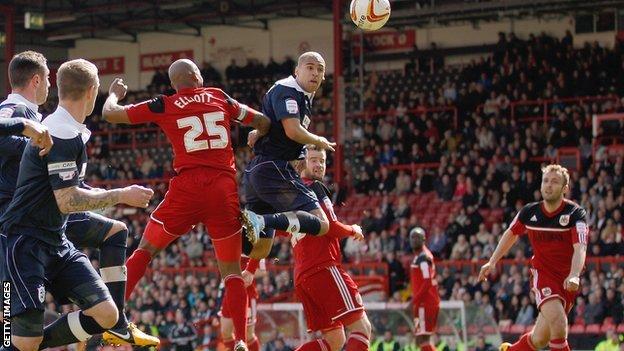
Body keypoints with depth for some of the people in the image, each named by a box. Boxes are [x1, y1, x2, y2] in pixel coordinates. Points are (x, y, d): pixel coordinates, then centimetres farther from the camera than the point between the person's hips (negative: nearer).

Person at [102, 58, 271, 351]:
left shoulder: (164, 106, 6)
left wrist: (114, 93, 34)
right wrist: (256, 137, 44)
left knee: (145, 249, 14)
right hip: (224, 189, 2)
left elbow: (110, 114, 12)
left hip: (187, 187, -1)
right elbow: (263, 123, 21)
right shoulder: (220, 98, 12)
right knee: (232, 270, 11)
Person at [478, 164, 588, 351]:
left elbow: (580, 248, -24)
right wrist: (492, 262, 14)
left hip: (567, 281, 0)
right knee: (558, 321, -27)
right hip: (542, 273, 0)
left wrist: (574, 276, -41)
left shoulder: (576, 213, -11)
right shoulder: (529, 212, -2)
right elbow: (511, 234, 18)